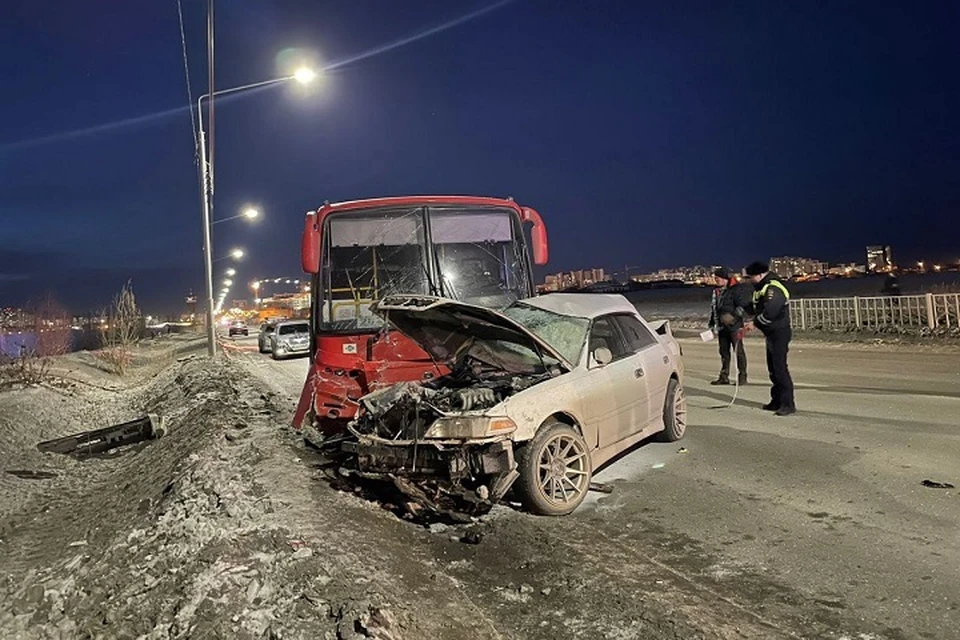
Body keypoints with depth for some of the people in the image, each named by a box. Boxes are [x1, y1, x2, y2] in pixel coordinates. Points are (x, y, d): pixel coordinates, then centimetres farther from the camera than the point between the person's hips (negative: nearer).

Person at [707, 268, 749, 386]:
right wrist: (711, 324, 19)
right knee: (724, 352, 11)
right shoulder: (716, 290, 14)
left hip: (734, 326, -8)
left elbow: (744, 305, -15)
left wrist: (734, 315, -25)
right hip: (721, 326, 8)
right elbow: (713, 308, 21)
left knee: (738, 351, -3)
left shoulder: (736, 289, -10)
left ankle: (742, 376, 4)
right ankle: (724, 377, 18)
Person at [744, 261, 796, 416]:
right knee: (773, 368, 14)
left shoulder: (774, 289, -20)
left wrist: (755, 322, -15)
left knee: (780, 368, -10)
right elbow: (757, 307, 20)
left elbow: (769, 314, -28)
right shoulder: (762, 288, 13)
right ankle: (777, 401, 23)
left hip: (779, 333, -11)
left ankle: (788, 404, -6)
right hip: (771, 333, 11)